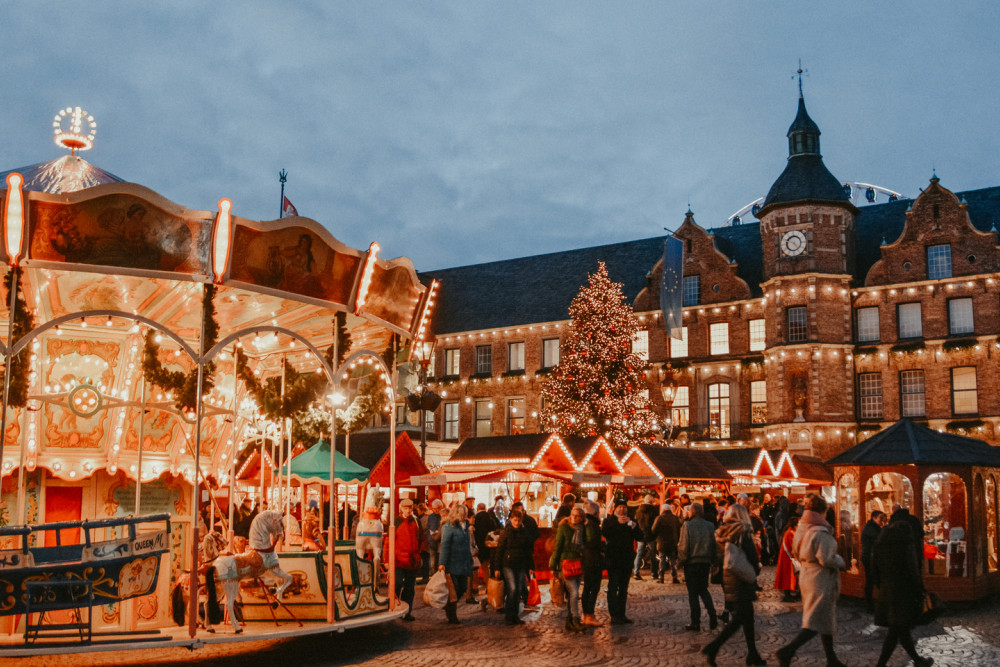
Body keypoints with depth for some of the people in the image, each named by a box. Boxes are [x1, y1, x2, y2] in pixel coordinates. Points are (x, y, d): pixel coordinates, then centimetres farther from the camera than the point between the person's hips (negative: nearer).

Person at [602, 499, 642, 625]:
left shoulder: (631, 522, 13)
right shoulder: (610, 521, 3)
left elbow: (639, 537, 0)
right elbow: (604, 532, -17)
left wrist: (632, 525, -13)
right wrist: (617, 523, -22)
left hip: (627, 558, 5)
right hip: (613, 559, -5)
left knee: (624, 588, 10)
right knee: (613, 587, -7)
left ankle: (621, 614, 17)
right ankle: (614, 615, -7)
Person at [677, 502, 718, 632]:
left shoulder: (687, 526, -11)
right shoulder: (710, 526, 2)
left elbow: (683, 547, -12)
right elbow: (715, 546, 5)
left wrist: (680, 562, -1)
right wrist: (714, 562, 15)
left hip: (691, 563, -4)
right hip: (706, 563, 4)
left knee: (693, 592, 5)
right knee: (703, 589, 20)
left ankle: (695, 623, 7)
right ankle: (712, 615, 5)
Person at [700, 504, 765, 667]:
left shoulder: (723, 531, 7)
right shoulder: (743, 531, -14)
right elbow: (752, 554, -14)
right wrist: (756, 570, 3)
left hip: (728, 575, 8)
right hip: (742, 577, -8)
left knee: (747, 615, 15)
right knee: (739, 617, -3)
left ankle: (752, 654, 20)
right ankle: (712, 648, -9)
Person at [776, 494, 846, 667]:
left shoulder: (801, 529, 5)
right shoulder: (820, 532, -20)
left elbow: (797, 552, 16)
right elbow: (826, 560, -22)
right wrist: (840, 561, -4)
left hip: (806, 575, 9)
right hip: (821, 580, -9)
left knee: (825, 619, 19)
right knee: (817, 622, -5)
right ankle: (787, 651, -17)